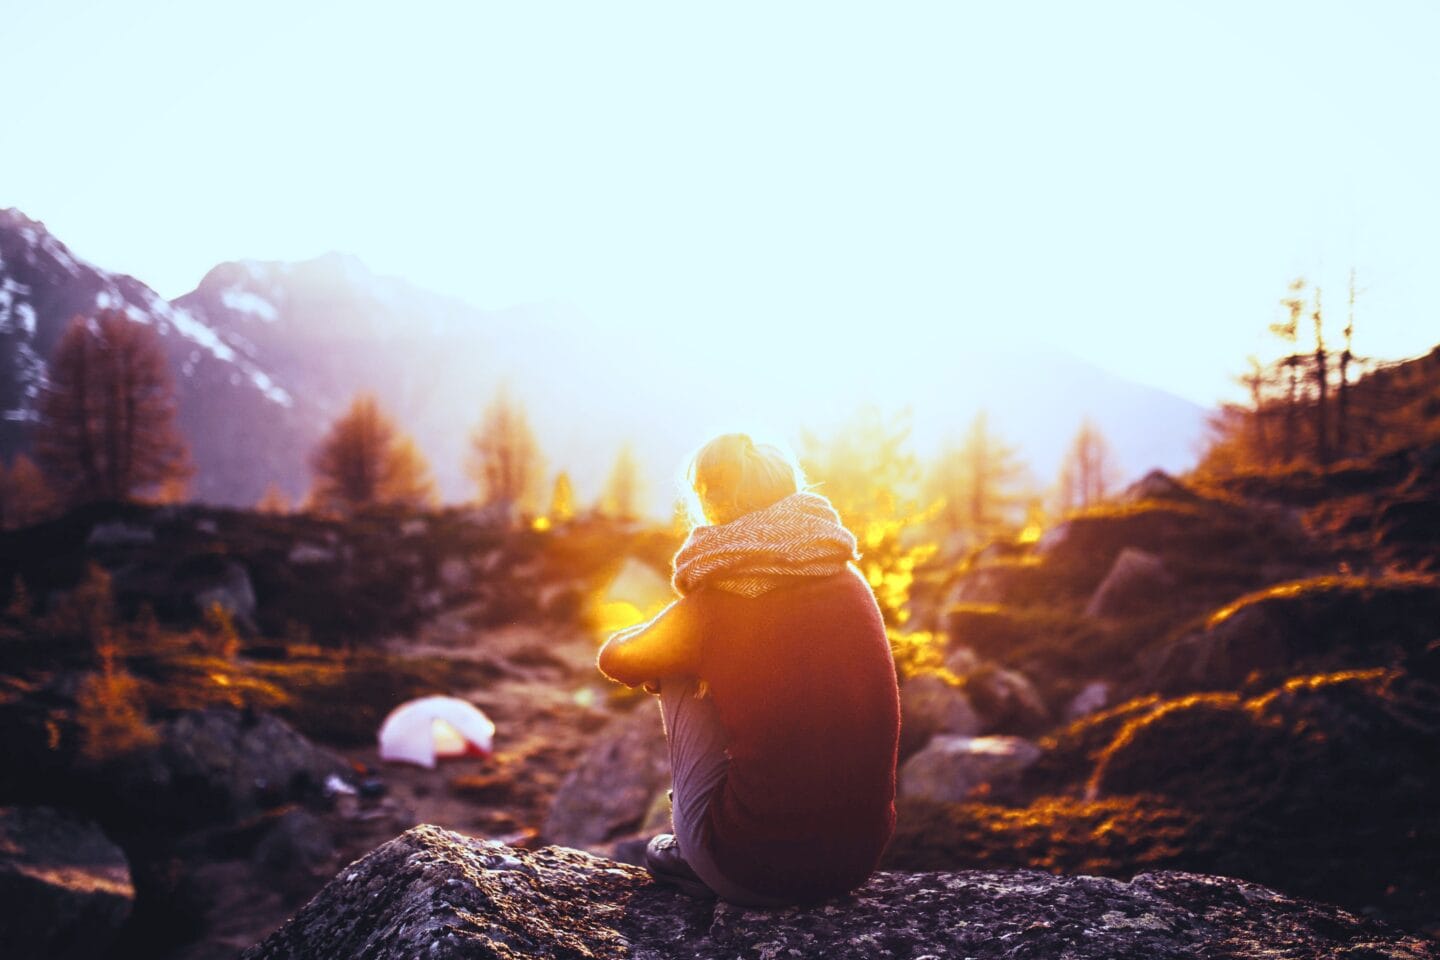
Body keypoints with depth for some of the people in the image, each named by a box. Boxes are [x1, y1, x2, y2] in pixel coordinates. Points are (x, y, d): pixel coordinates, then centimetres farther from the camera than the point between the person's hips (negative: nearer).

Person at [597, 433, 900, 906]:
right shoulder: (852, 583, 3)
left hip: (757, 872, -4)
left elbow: (614, 658, 12)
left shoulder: (711, 606, -9)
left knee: (680, 679, 14)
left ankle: (692, 856, 25)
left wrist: (663, 655, 31)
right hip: (861, 854, 5)